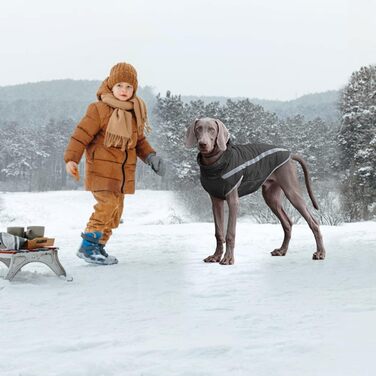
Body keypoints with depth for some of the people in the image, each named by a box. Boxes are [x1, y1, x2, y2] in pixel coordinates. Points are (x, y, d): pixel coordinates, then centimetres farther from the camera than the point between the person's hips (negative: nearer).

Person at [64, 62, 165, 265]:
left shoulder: (135, 113, 11)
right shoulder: (99, 110, -11)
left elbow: (139, 141, 20)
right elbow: (81, 134, -15)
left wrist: (151, 156, 4)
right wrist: (71, 159, -25)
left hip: (123, 171, 7)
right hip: (101, 167, -7)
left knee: (116, 210, 9)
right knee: (107, 203, -20)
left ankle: (99, 247, 20)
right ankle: (87, 246, -11)